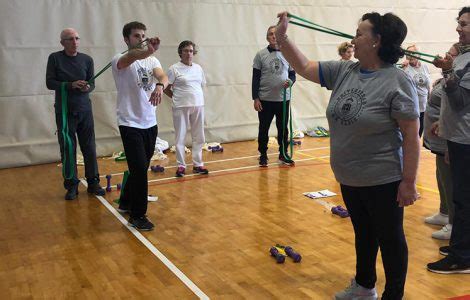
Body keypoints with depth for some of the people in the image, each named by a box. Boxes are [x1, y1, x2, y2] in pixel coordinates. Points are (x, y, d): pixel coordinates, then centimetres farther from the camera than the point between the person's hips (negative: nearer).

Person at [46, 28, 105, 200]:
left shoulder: (87, 59, 3)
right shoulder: (55, 58, -1)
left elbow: (92, 84, 5)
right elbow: (50, 83, -5)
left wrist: (88, 87, -19)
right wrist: (71, 85, -19)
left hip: (84, 110, 2)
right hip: (64, 111, -1)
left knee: (89, 148, 4)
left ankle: (93, 182, 15)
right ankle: (71, 185, 12)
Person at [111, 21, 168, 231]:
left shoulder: (152, 61, 6)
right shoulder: (119, 60, -10)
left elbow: (162, 76, -16)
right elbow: (132, 56, -35)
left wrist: (160, 86, -40)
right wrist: (148, 51, -57)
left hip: (150, 123, 6)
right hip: (130, 124, -6)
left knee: (140, 168, 17)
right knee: (140, 169, -9)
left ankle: (126, 203, 37)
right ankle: (137, 216, 4)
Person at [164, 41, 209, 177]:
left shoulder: (198, 68, 10)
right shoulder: (175, 68, -5)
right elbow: (166, 88, -2)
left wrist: (194, 97, 7)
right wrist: (177, 98, 0)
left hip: (198, 106, 5)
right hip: (181, 107, -4)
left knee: (199, 136, 8)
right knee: (180, 137, 1)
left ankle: (197, 164, 19)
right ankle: (181, 165, 11)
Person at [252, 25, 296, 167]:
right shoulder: (260, 55, -1)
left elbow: (292, 74, 10)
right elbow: (255, 78, -2)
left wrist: (290, 82, -14)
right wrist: (255, 98, -8)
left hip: (283, 99, 2)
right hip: (265, 100, -2)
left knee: (283, 128, 9)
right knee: (264, 129, 6)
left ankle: (283, 154, 21)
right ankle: (263, 155, 19)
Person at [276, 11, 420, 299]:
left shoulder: (397, 81, -19)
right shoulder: (343, 72, 0)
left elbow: (411, 136, -19)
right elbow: (304, 67, 10)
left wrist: (409, 182, -19)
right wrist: (282, 37, 1)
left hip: (382, 181, -7)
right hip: (349, 179, 7)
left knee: (389, 238, 10)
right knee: (363, 233, 23)